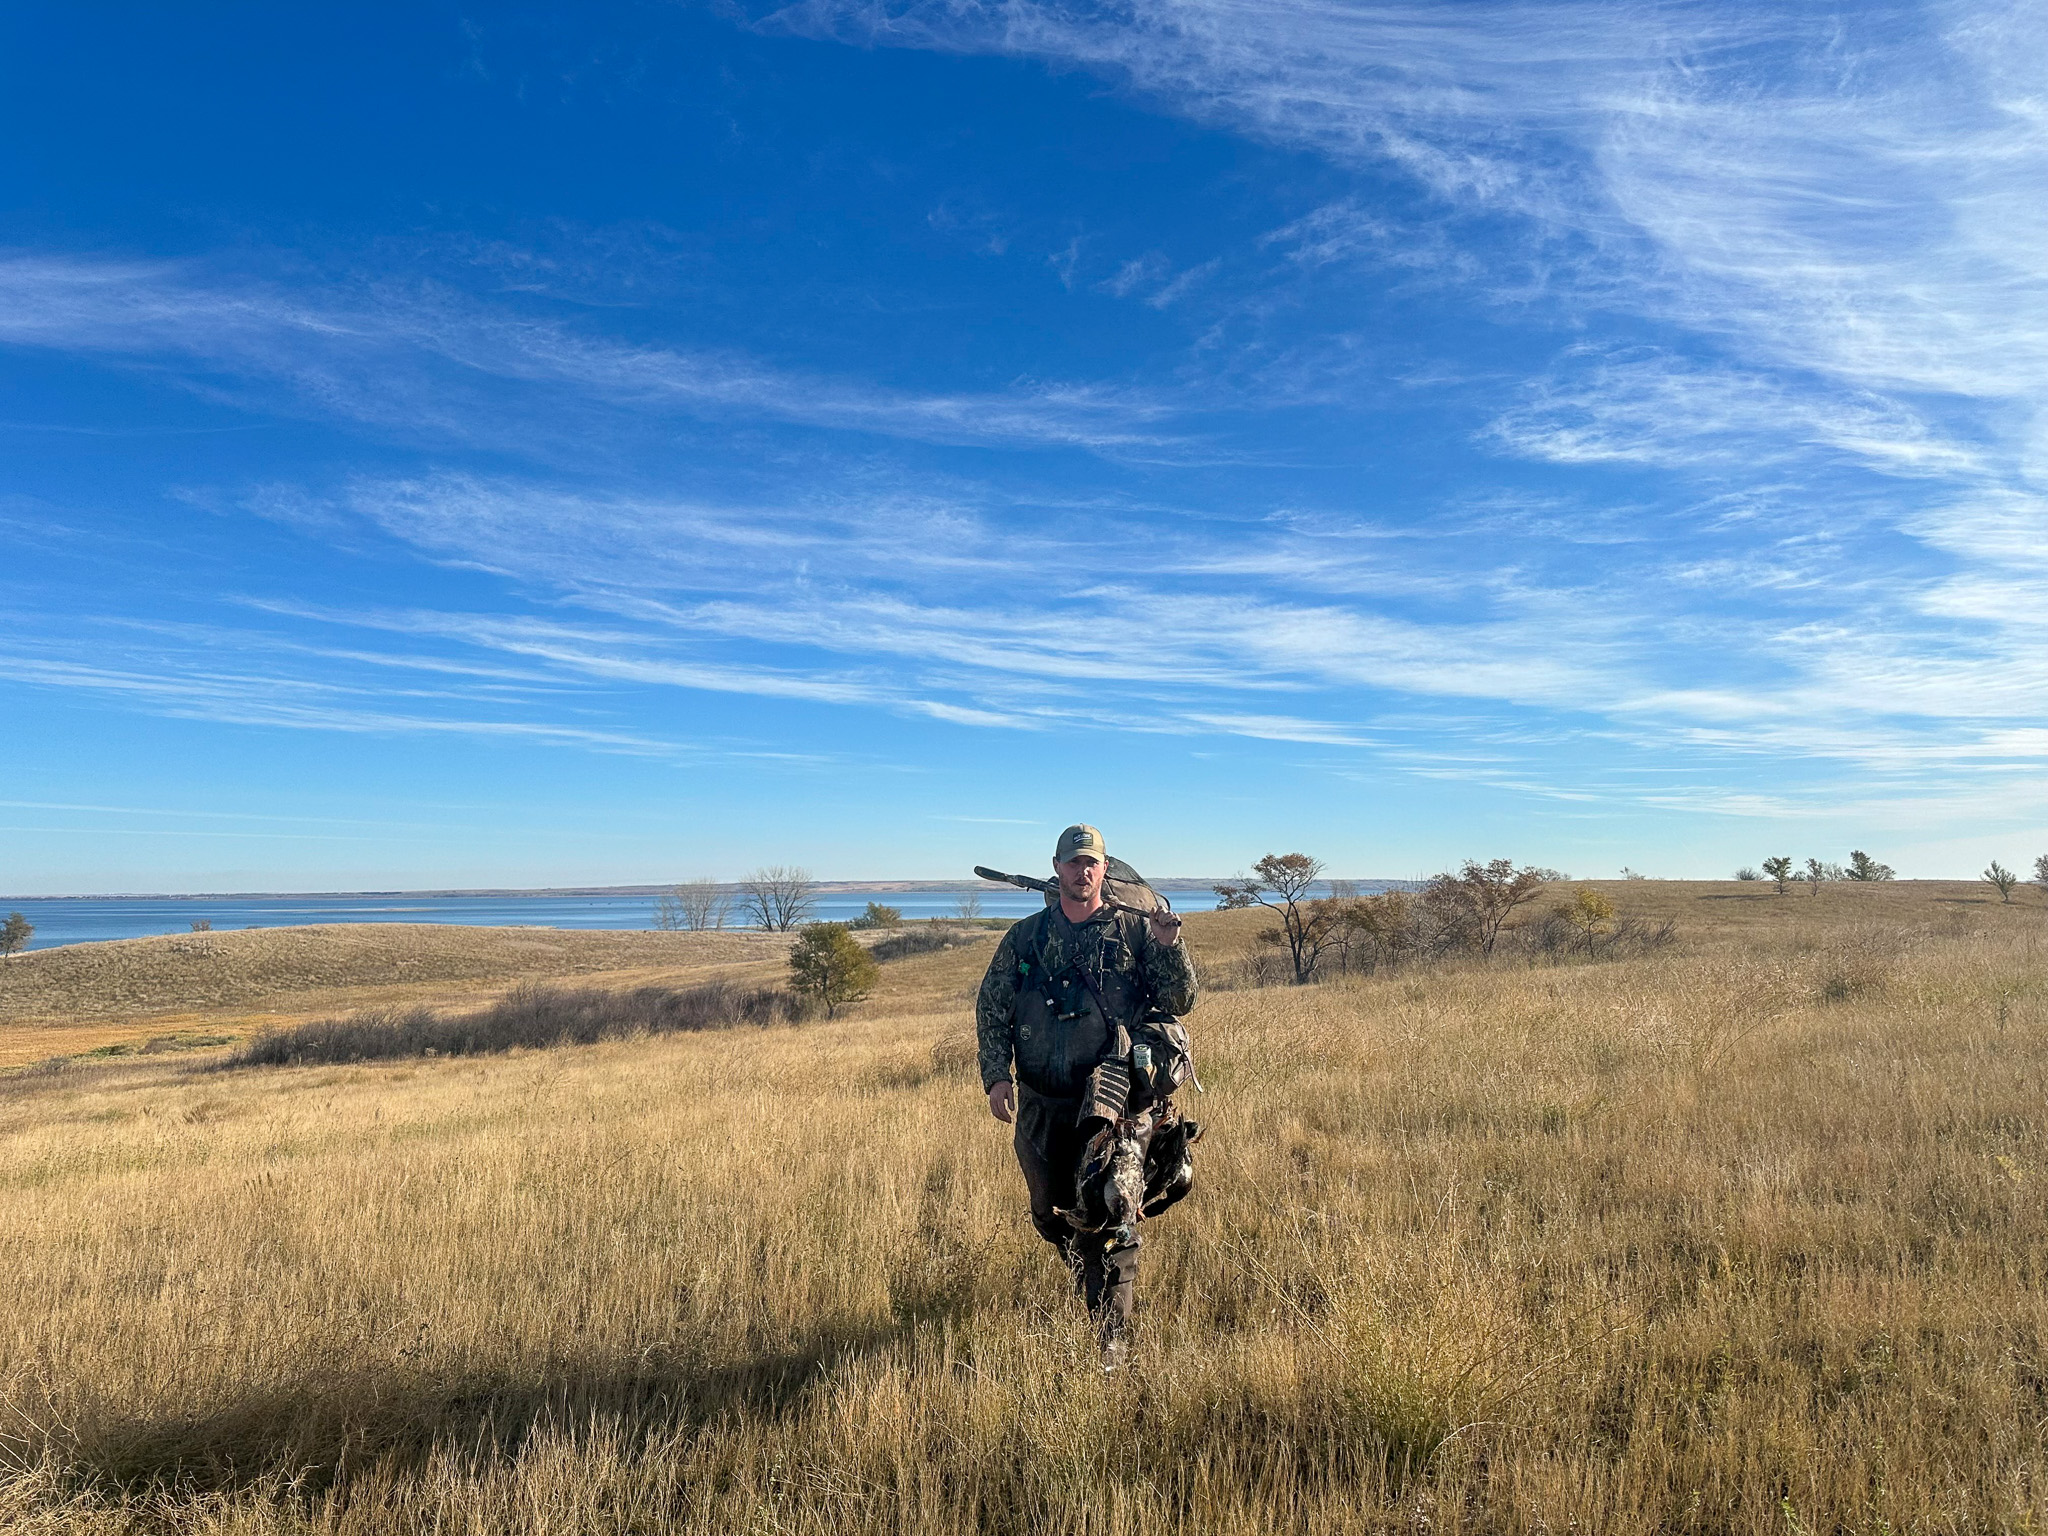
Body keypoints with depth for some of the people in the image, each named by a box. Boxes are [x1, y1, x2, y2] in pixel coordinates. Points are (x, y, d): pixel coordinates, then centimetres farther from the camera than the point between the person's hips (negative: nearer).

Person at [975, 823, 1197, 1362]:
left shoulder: (1134, 931, -1)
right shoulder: (1025, 937, 5)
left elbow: (1178, 1003, -2)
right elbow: (991, 1010, 7)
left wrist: (1169, 945, -19)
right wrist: (996, 1076, -5)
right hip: (1040, 1107, 3)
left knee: (1108, 1221, 0)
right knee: (1050, 1215, 19)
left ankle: (1111, 1336, 15)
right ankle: (1091, 1280, 49)